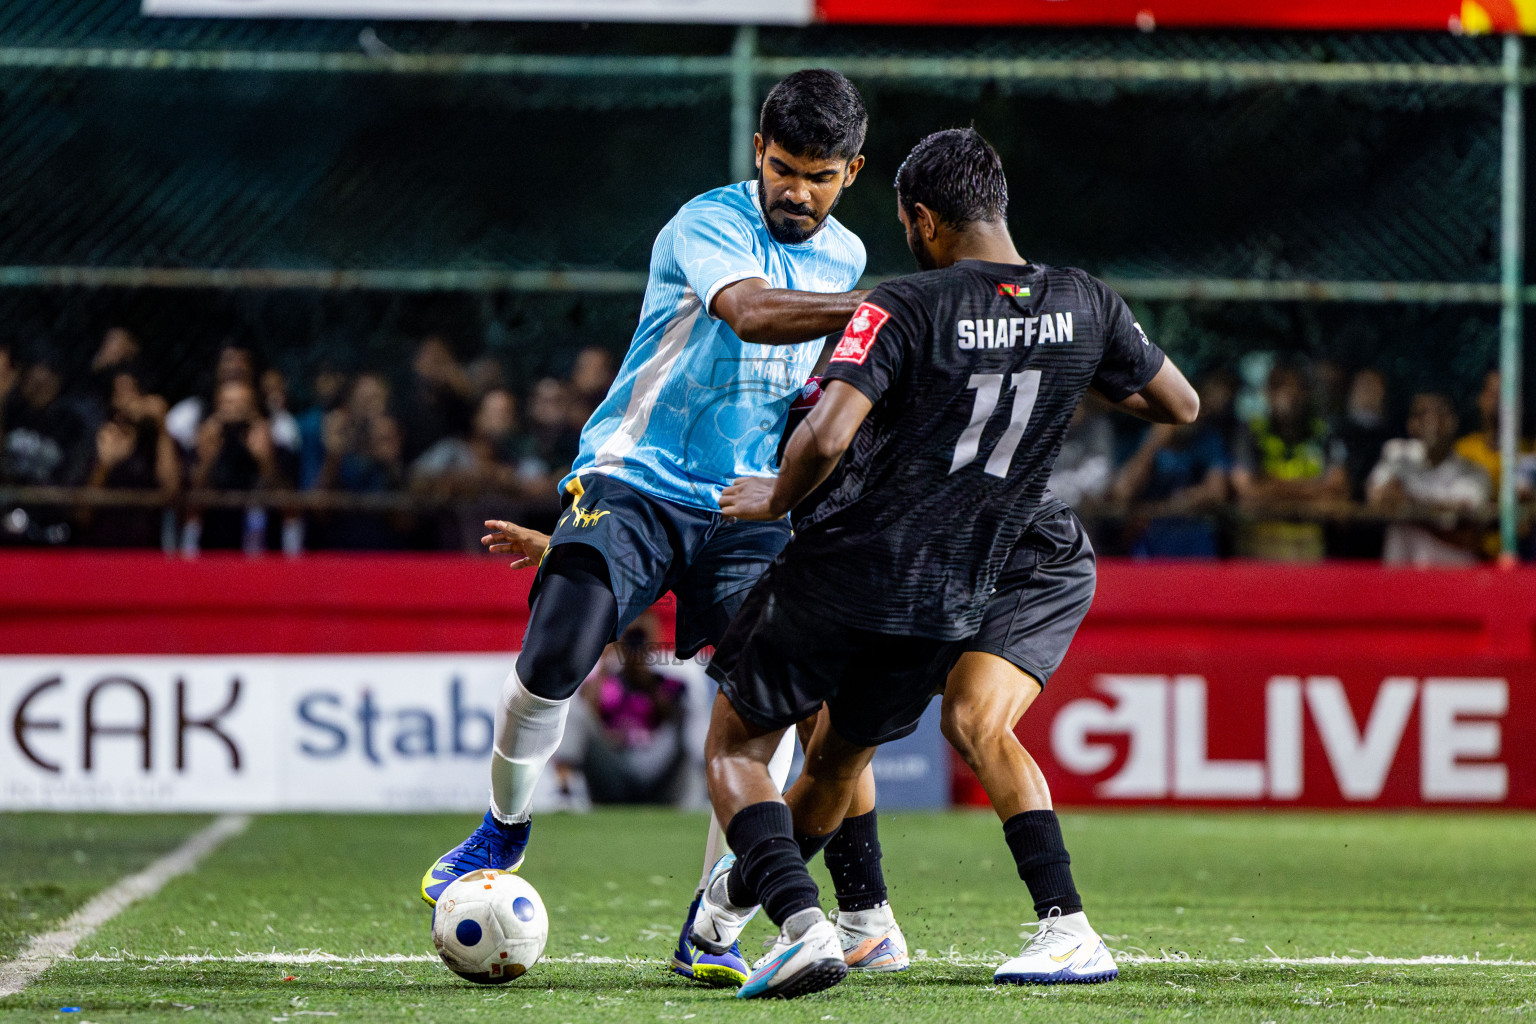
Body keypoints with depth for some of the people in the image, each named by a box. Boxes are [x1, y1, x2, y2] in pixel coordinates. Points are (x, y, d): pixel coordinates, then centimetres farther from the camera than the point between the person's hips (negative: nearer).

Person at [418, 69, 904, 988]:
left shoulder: (844, 257, 11)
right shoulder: (707, 225, -12)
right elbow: (750, 314, -34)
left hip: (752, 508, 5)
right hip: (633, 483, -4)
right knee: (553, 663, -22)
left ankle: (707, 935, -5)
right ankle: (505, 830, 9)